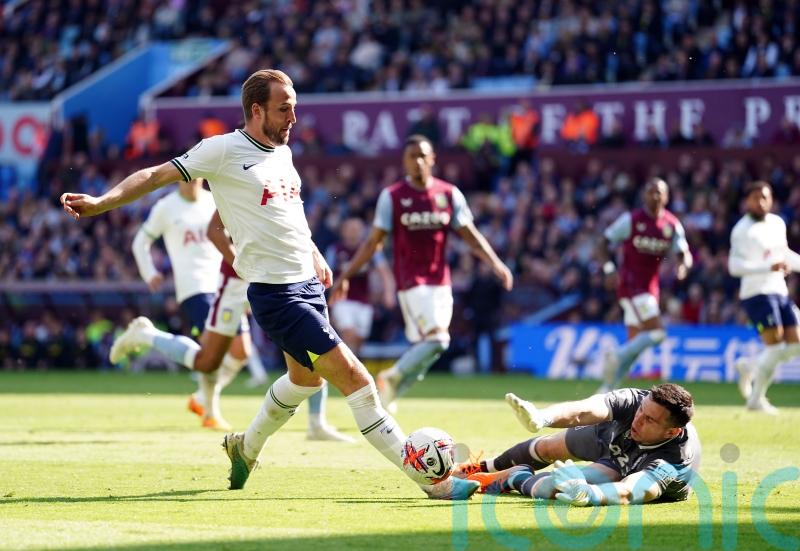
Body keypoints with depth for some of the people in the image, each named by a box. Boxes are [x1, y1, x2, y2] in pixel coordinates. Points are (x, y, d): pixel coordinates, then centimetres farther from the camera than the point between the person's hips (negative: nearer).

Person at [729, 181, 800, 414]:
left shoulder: (778, 223, 14)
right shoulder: (742, 230, -9)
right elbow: (735, 266, -18)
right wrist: (769, 267, -26)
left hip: (780, 292, 8)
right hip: (757, 292, -8)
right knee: (775, 345, -14)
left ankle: (749, 366, 22)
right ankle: (756, 399, -1)